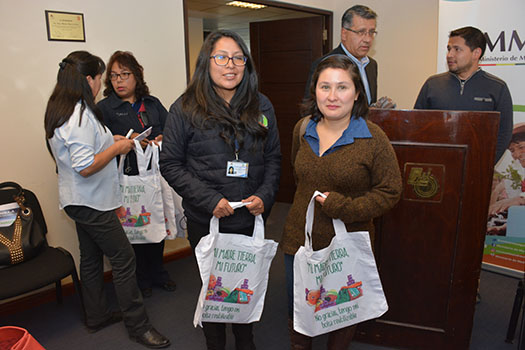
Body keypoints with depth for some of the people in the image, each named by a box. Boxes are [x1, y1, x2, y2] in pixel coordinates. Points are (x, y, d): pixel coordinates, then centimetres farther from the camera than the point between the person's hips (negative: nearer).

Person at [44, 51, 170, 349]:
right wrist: (117, 148, -16)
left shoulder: (60, 109, 9)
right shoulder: (81, 115, -24)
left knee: (92, 257, 20)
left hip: (79, 200, 11)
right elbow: (85, 166, -29)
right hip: (91, 202, -11)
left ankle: (97, 316, 35)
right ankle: (138, 325, 10)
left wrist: (109, 141, 12)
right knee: (124, 259, -2)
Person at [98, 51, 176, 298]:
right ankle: (140, 279, 25)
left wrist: (163, 139, -9)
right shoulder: (104, 108, 0)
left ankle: (157, 273, 33)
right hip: (126, 180, -4)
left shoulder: (152, 103, 13)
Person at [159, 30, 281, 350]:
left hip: (251, 218, 3)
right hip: (206, 220, -2)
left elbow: (273, 158, 7)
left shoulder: (261, 106, 2)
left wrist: (265, 195, -9)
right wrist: (209, 200, -17)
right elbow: (171, 165, -7)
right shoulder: (186, 109, -8)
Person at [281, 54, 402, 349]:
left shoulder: (373, 138, -16)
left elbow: (389, 192, -13)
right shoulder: (303, 129, -1)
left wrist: (339, 206, -21)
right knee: (297, 308, 22)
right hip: (299, 239, 4)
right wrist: (311, 201, 9)